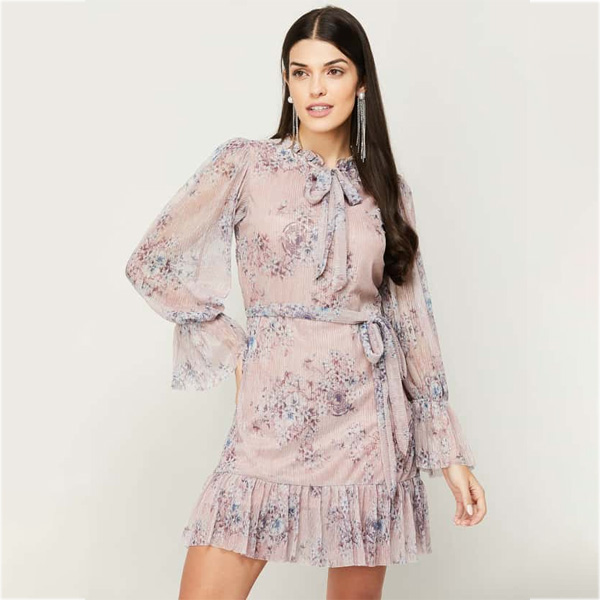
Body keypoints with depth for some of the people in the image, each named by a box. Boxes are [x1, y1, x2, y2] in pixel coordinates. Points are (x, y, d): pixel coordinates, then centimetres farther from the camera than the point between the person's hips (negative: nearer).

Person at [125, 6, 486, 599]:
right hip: (274, 415, -2)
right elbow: (151, 264, 2)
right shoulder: (245, 163, -1)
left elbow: (412, 319, 8)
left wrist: (450, 452, 6)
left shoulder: (385, 187, 8)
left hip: (370, 418, 3)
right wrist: (236, 352, 0)